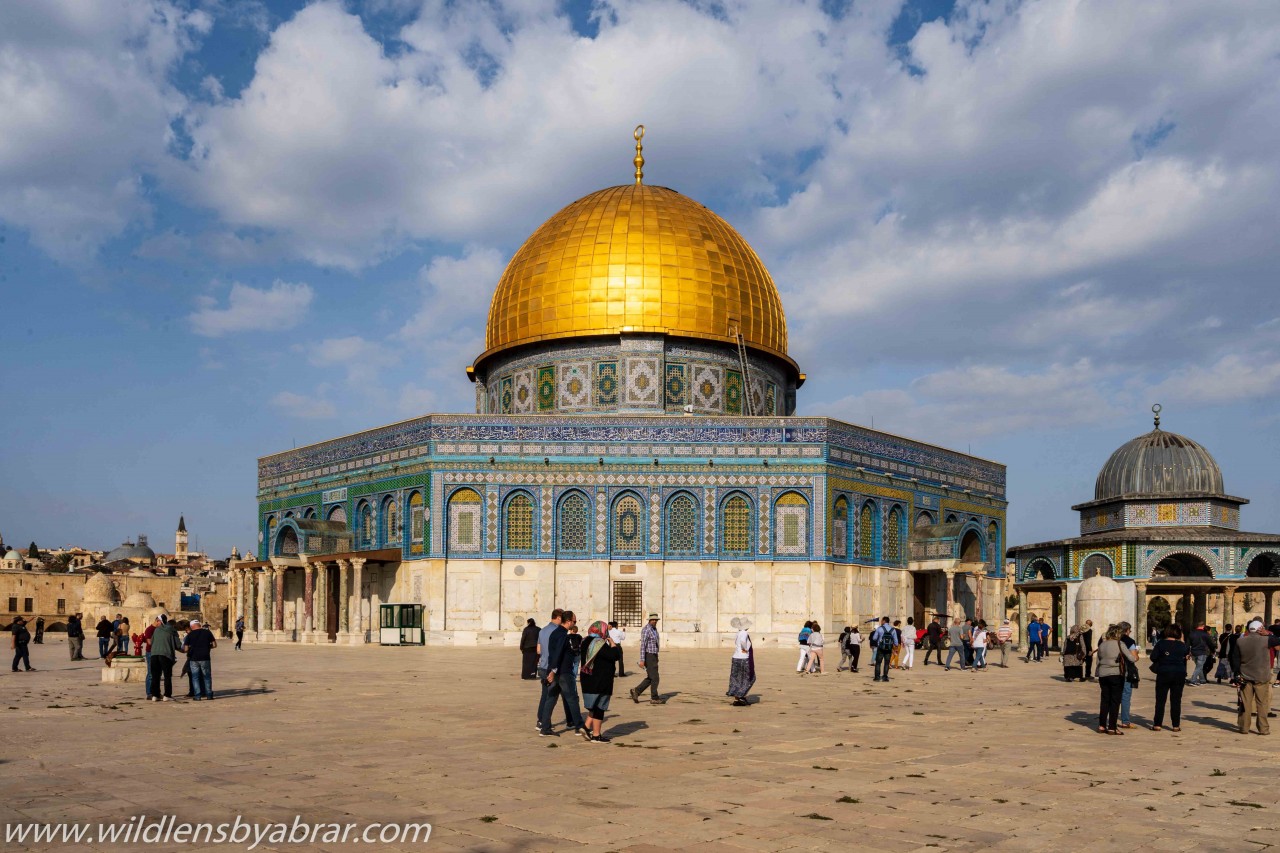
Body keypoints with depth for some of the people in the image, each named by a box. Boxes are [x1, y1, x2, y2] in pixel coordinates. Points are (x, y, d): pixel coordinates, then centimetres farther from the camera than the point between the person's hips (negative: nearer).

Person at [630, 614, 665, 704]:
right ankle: (654, 698, 6)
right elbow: (642, 645, -20)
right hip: (649, 657, -9)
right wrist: (642, 660, -23)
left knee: (650, 679, 10)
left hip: (654, 656, 9)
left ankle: (636, 691, 17)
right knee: (654, 678, -3)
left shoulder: (655, 629, 13)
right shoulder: (646, 630, -16)